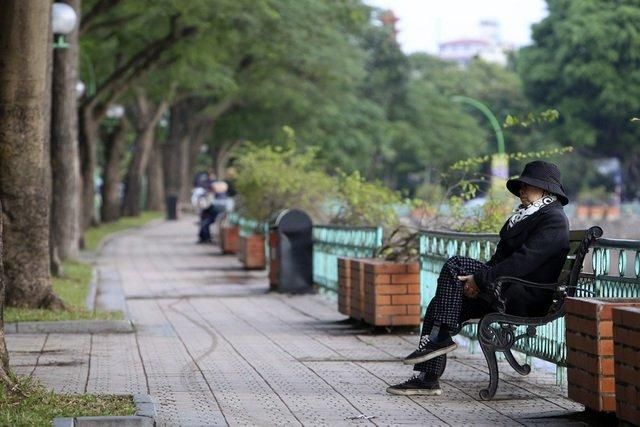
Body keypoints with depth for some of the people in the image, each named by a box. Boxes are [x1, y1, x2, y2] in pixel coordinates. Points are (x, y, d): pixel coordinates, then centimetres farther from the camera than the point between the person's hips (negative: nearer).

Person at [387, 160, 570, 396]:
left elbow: (524, 261, -21)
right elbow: (502, 257, 20)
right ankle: (428, 378, -2)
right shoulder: (529, 215, 23)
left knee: (455, 265, -20)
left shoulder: (553, 220, -9)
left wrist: (481, 279, -22)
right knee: (439, 306, -2)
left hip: (526, 297, -10)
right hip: (508, 290, 10)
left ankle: (440, 337, -16)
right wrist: (479, 280, 2)